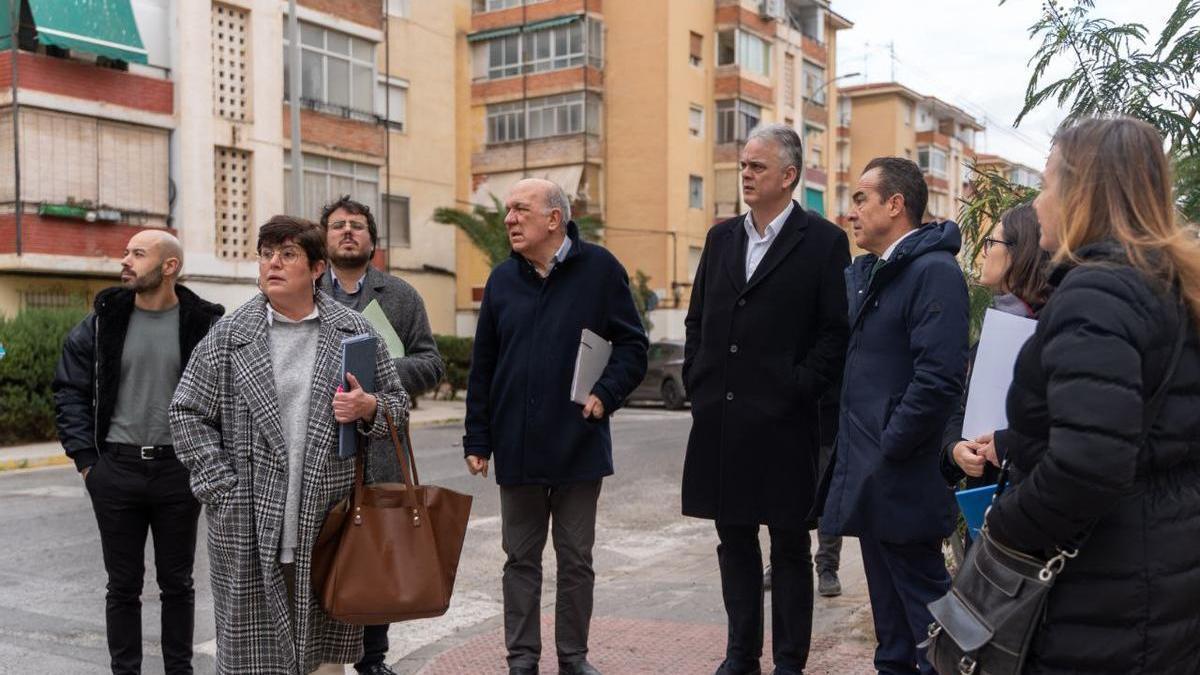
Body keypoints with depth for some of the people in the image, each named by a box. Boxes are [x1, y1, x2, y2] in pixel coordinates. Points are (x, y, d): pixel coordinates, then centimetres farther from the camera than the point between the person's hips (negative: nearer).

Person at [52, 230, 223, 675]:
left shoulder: (203, 324, -4)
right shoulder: (102, 320, 1)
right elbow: (69, 390, 5)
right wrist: (85, 458, -2)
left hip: (178, 470, -1)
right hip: (116, 470, 1)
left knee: (177, 583, 11)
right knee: (123, 585, 11)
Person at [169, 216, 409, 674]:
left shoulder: (355, 333, 6)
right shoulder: (228, 337, 3)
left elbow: (397, 405, 13)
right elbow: (187, 412, 5)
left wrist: (369, 408, -10)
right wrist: (221, 487, -3)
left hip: (328, 526, 1)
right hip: (250, 531, -1)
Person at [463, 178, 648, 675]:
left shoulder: (599, 269, -3)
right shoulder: (502, 279, 6)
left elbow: (632, 345, -1)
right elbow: (482, 367, 8)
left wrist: (607, 393, -17)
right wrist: (478, 439, 5)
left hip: (578, 444, -2)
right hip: (516, 447, 3)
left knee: (576, 559, 10)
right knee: (521, 558, 12)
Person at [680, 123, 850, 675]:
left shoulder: (823, 241, -4)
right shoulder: (721, 237, 12)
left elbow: (835, 332, -7)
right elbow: (697, 320, 16)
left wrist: (798, 389, -12)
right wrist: (696, 383, 7)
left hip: (782, 422, -5)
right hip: (720, 420, 5)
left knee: (789, 546, 8)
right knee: (734, 541, 14)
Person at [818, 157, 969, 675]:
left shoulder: (933, 271, -15)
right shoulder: (862, 272, 12)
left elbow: (939, 377, -24)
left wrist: (889, 450, -18)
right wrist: (848, 447, 11)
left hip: (901, 483, -9)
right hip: (868, 477, 9)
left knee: (920, 606, 2)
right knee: (890, 617, 20)